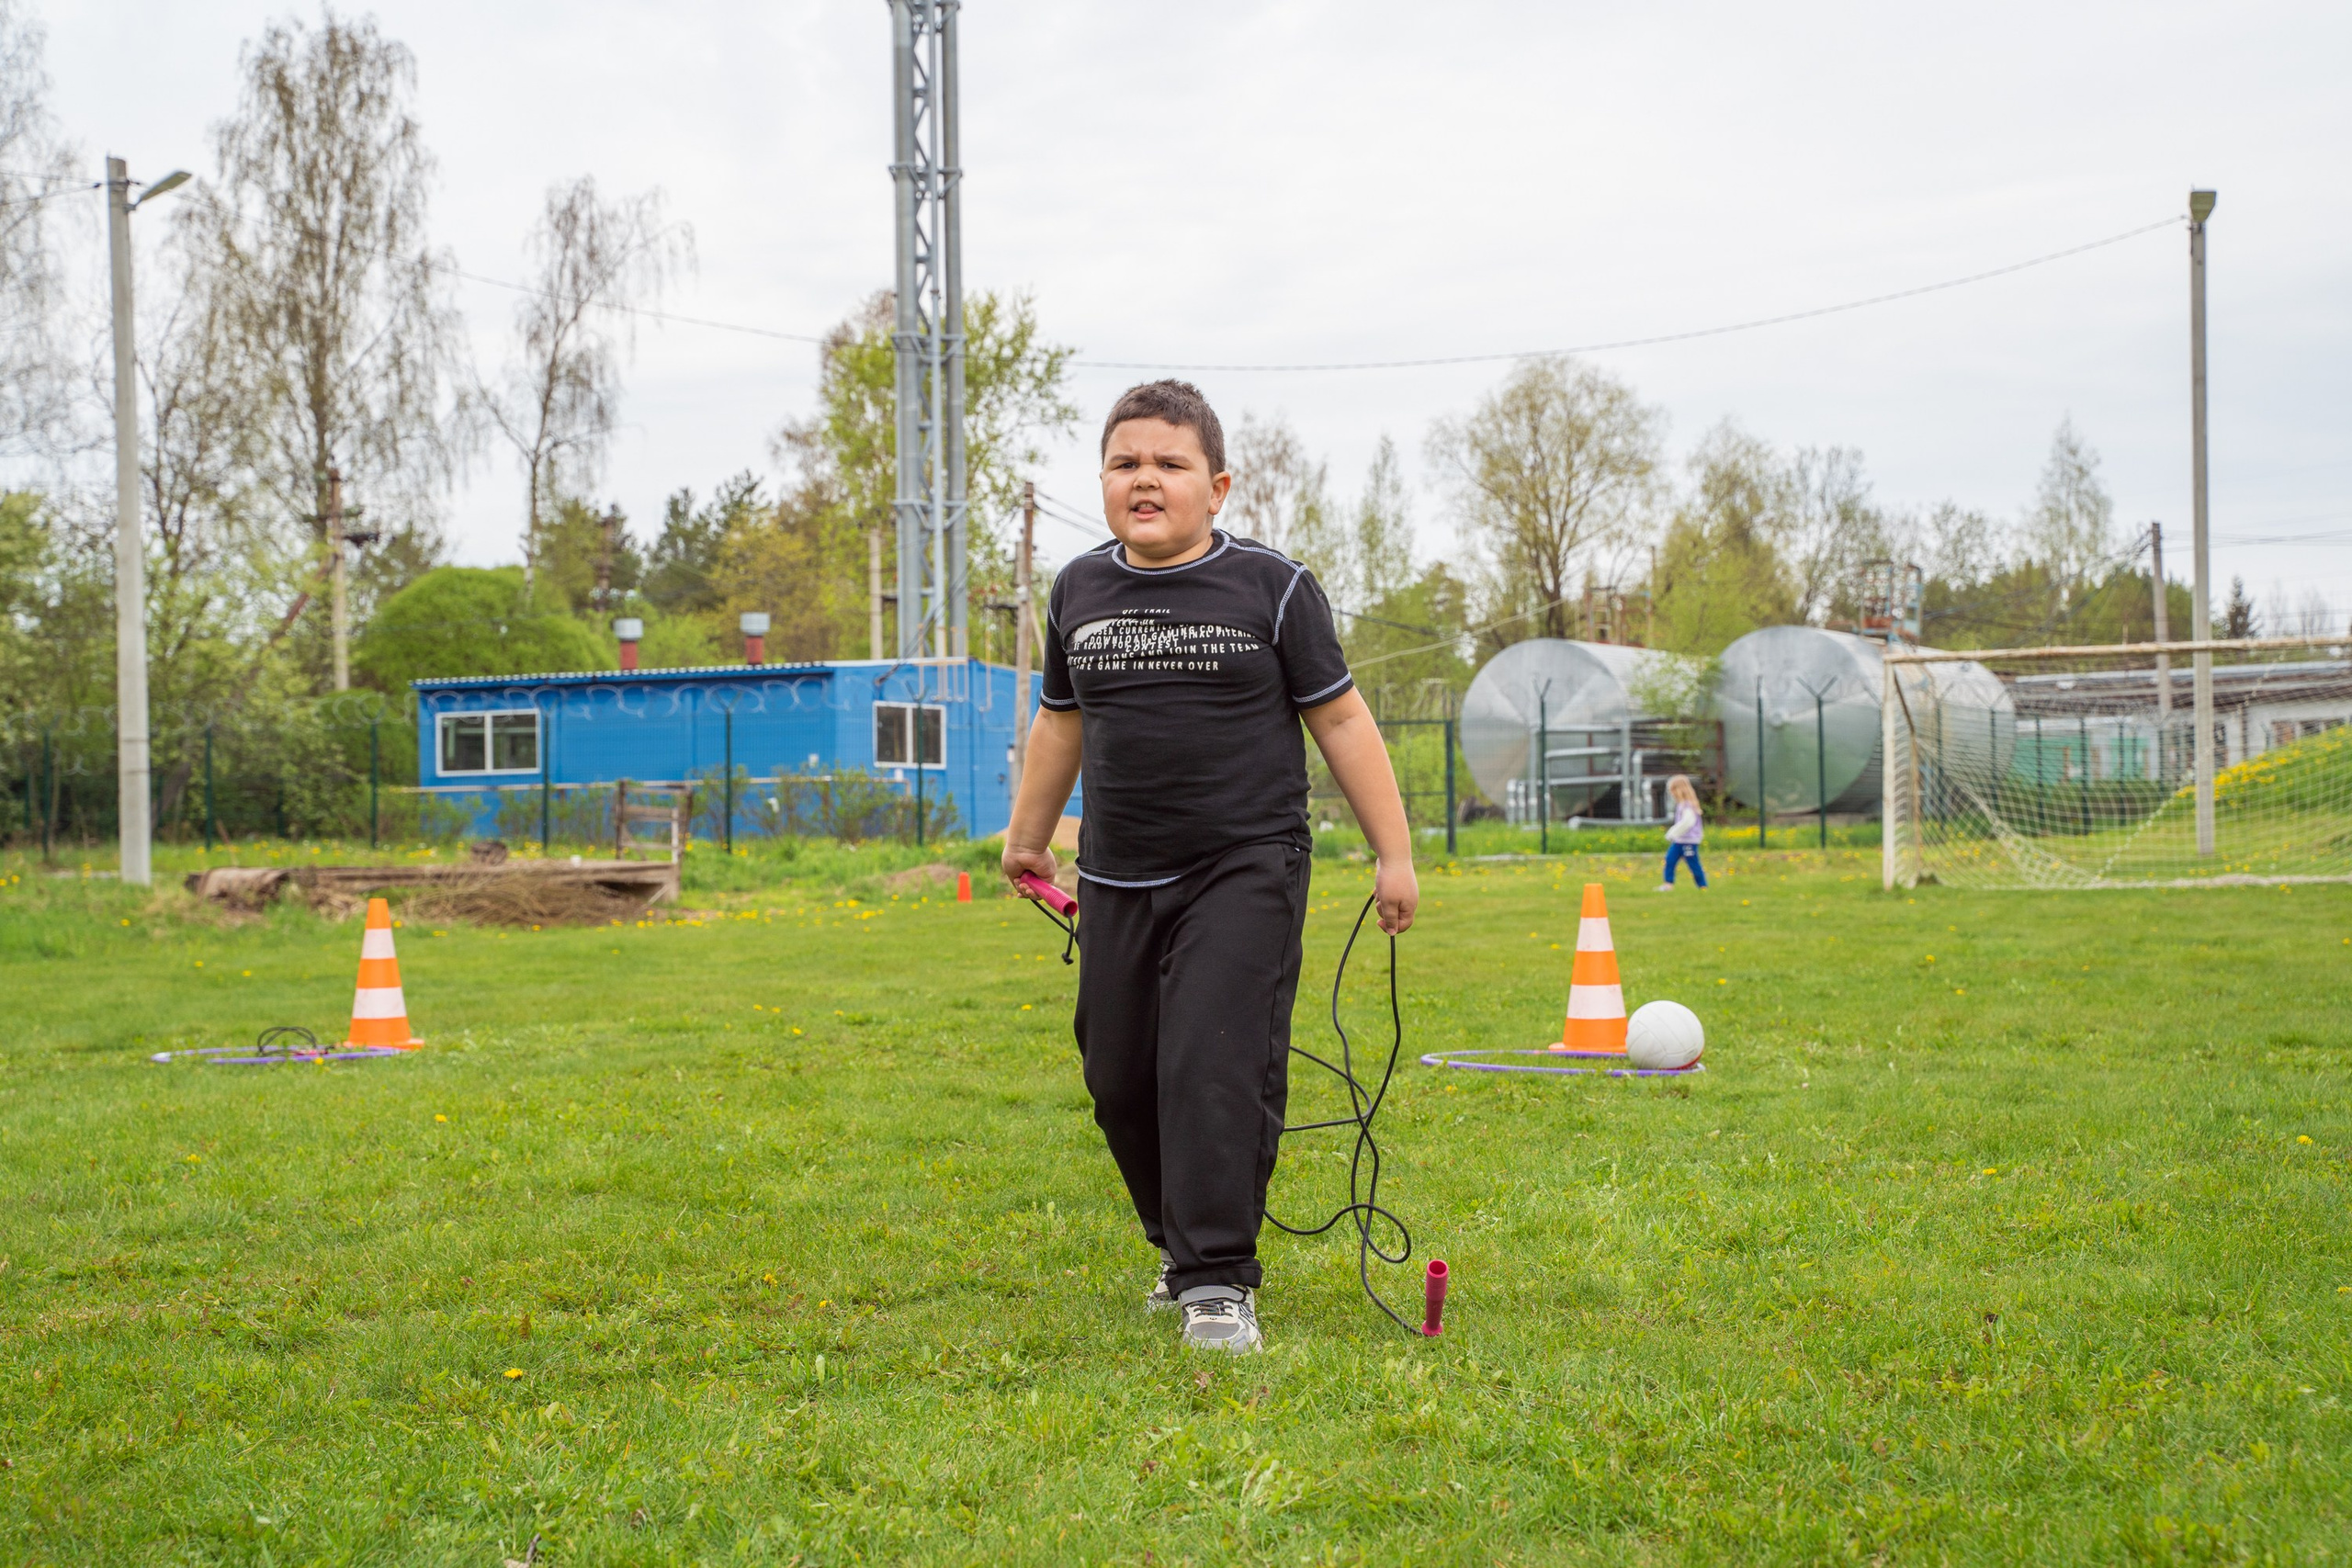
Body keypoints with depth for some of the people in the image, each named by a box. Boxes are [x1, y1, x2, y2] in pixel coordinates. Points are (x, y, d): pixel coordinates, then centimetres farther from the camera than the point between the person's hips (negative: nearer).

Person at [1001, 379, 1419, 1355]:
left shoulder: (1271, 588, -3)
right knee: (1120, 1077, 7)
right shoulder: (1079, 591, 9)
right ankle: (1182, 1242, 29)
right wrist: (1028, 835, 31)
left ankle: (1217, 1282, -9)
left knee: (1215, 1067, -16)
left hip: (1244, 871, -5)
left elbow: (1340, 719, 2)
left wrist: (1394, 854, 1)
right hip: (1117, 880, 5)